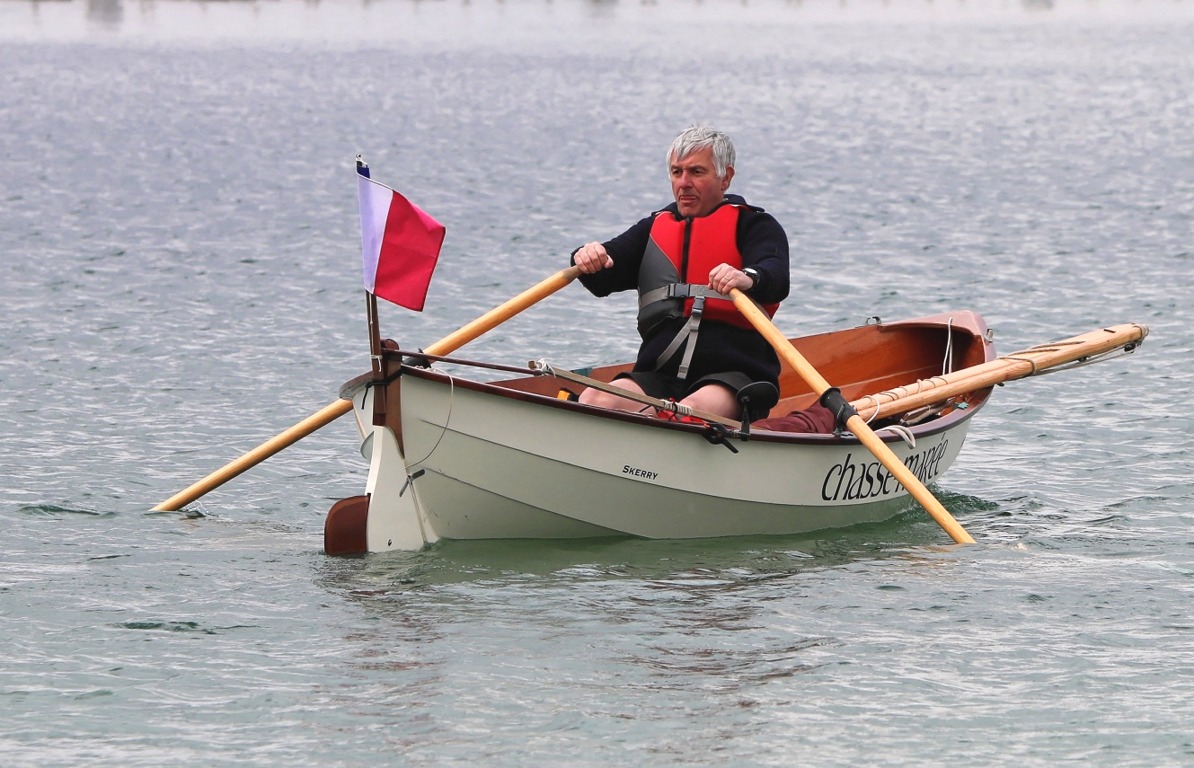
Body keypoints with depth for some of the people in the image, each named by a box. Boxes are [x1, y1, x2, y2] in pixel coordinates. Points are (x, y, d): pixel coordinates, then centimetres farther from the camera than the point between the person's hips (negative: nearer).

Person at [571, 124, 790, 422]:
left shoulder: (753, 225, 7)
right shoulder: (654, 228, 22)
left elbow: (776, 280, -14)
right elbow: (603, 280, 10)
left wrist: (748, 279, -38)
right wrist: (588, 259, -15)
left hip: (732, 378, -4)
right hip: (659, 378, 4)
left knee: (691, 411, -38)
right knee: (595, 399, -27)